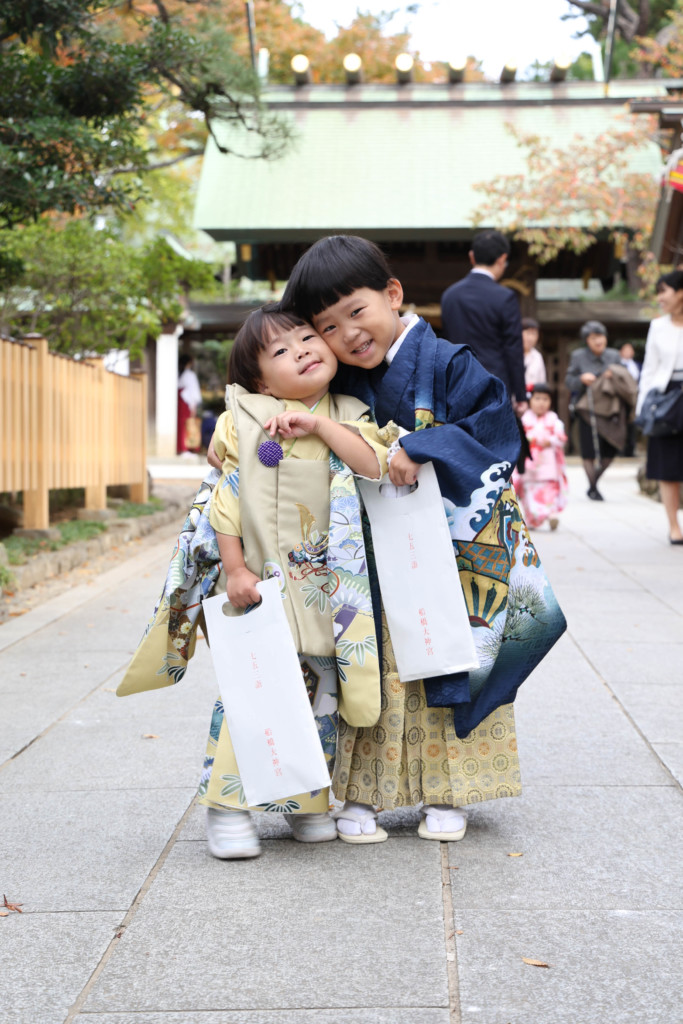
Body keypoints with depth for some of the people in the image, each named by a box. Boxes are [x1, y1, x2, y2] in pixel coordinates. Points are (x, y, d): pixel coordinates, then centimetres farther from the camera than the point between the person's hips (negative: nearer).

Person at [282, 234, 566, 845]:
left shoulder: (446, 364, -9)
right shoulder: (337, 386, 2)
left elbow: (495, 427, -16)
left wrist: (424, 449, -25)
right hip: (371, 565, 3)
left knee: (446, 670, 6)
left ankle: (445, 793, 19)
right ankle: (359, 794, 14)